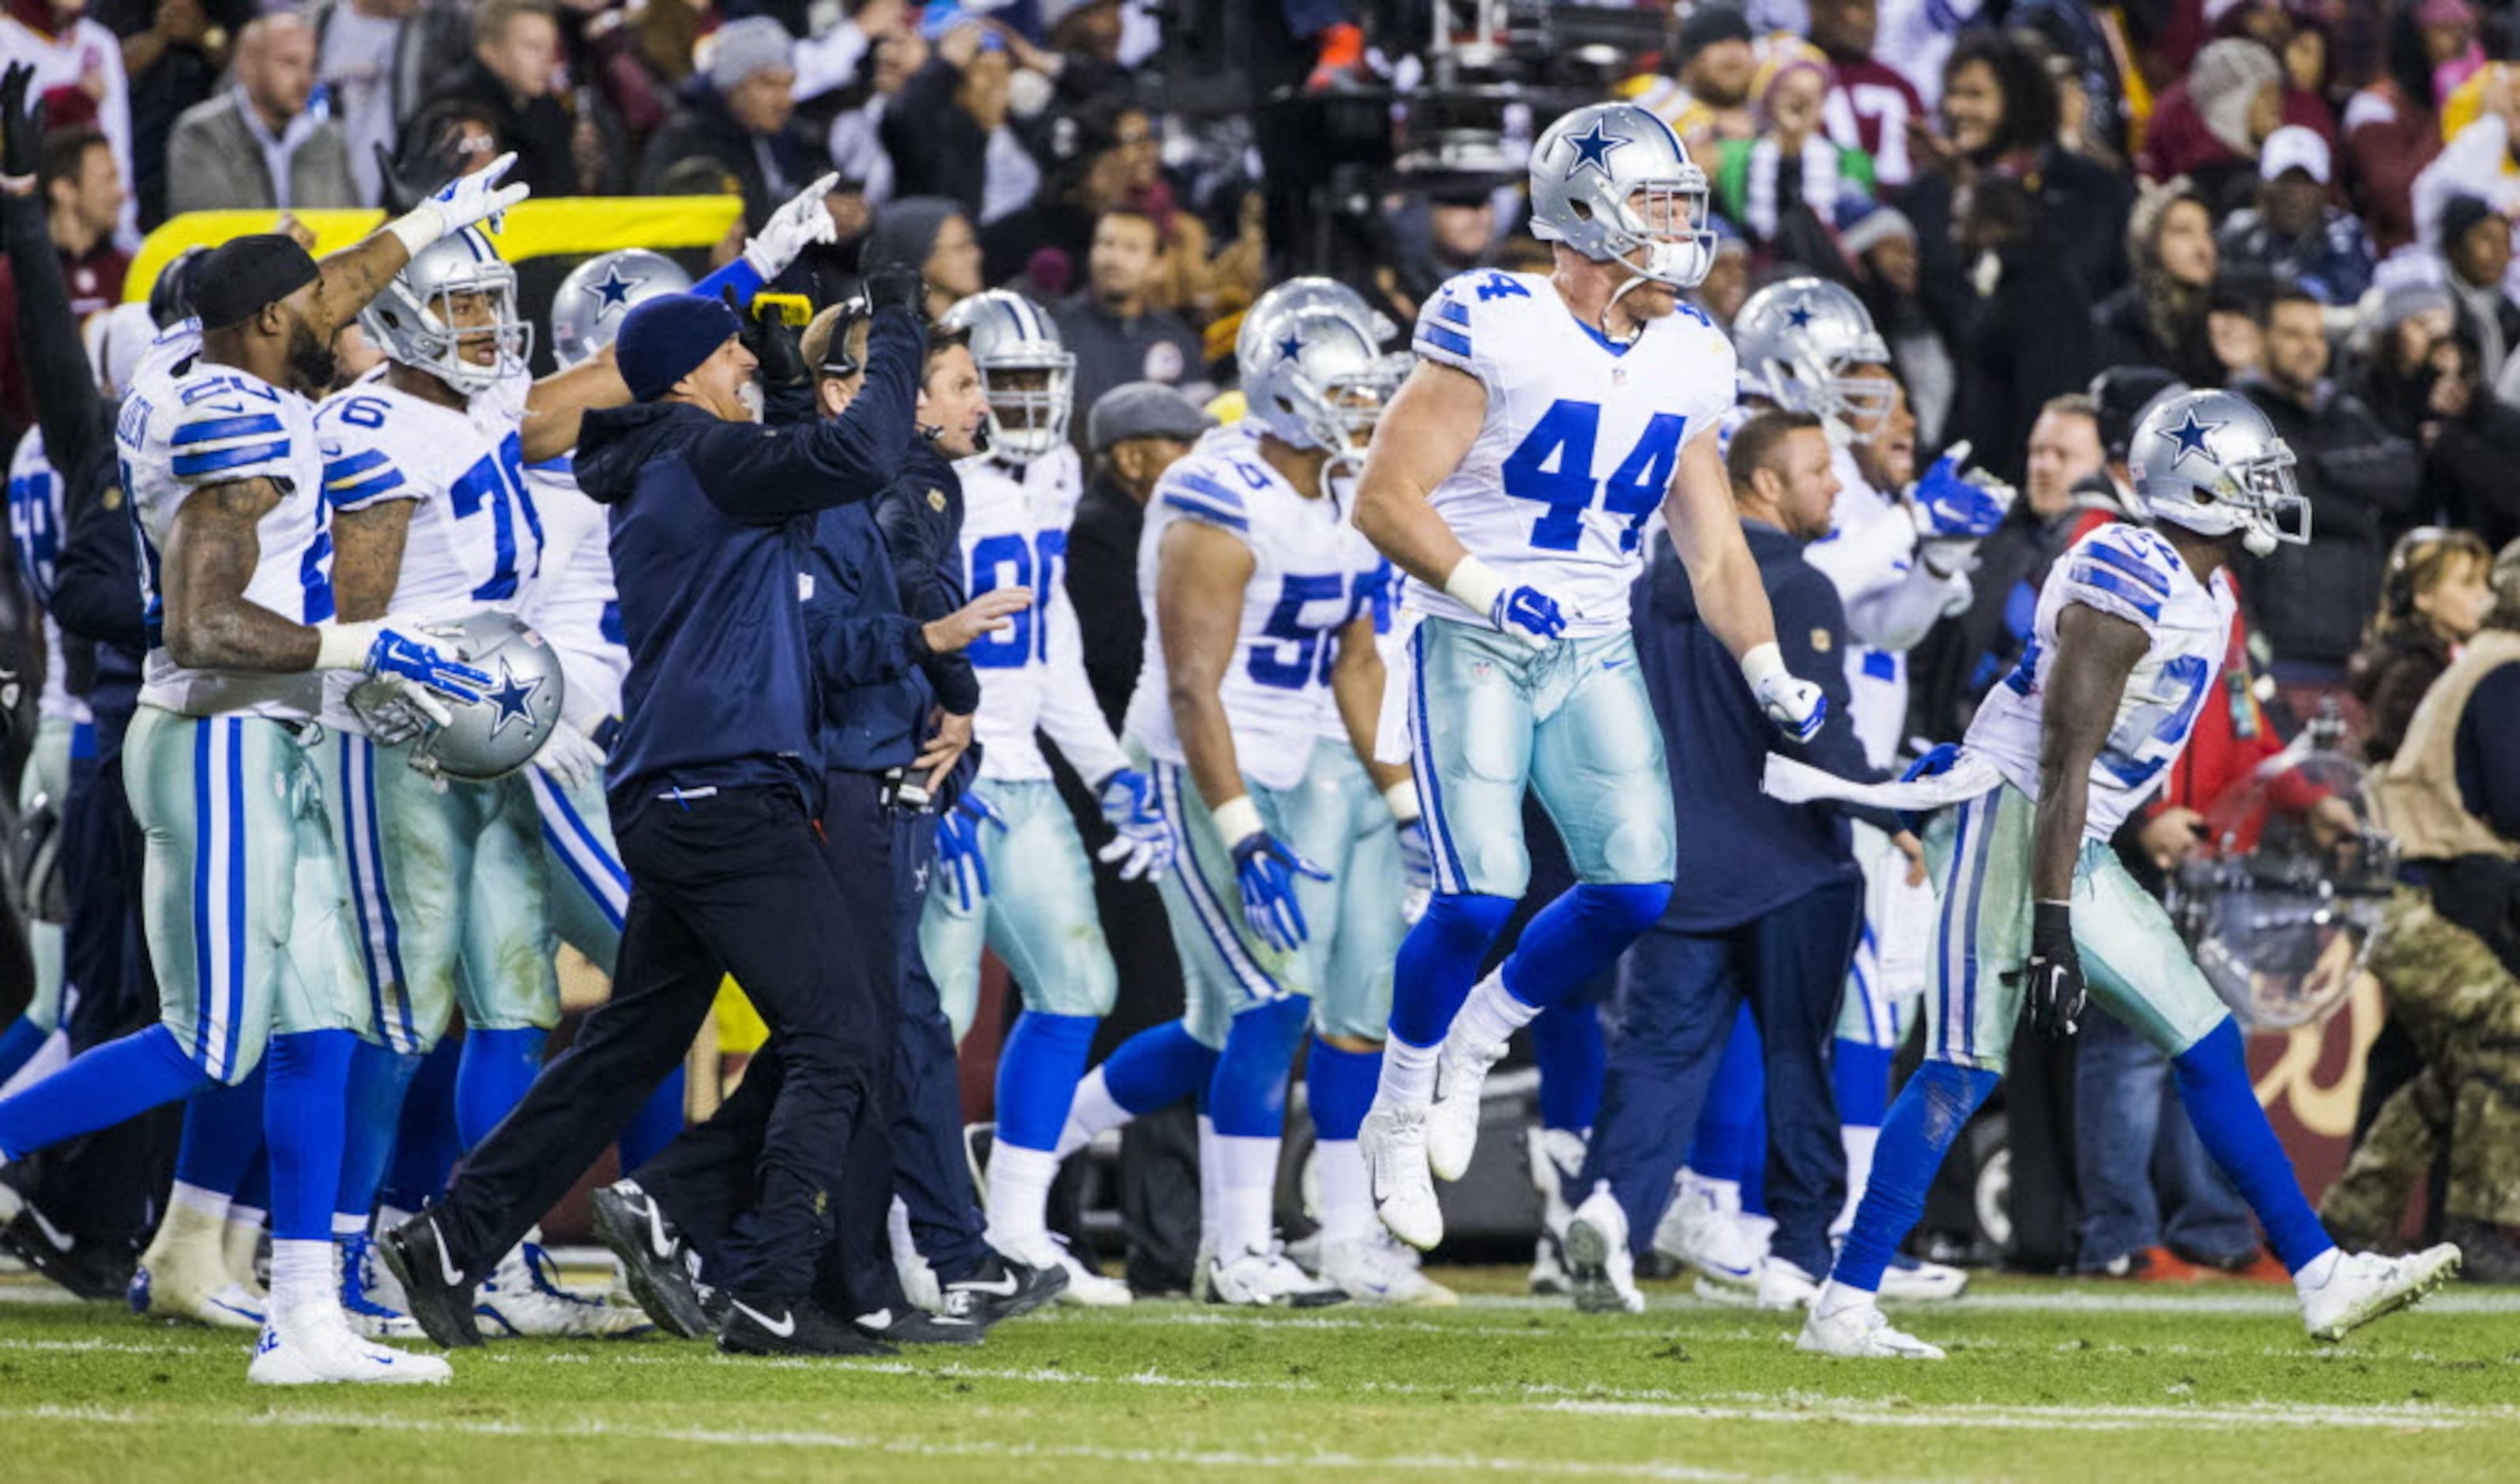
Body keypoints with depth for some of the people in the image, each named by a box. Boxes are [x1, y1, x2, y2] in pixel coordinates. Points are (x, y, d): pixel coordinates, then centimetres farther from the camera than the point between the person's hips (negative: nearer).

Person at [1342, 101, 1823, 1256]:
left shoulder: (1687, 359, 6)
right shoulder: (1493, 326, -14)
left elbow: (1714, 550, 12)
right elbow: (1387, 500, -16)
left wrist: (1769, 675, -1)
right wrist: (1488, 590, -29)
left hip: (1595, 654, 6)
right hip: (1469, 643, -6)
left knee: (1640, 888, -9)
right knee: (1480, 895, -16)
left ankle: (1472, 1044, 17)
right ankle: (1398, 1116, 7)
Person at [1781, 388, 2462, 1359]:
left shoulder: (2207, 600, 12)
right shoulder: (2126, 587, -18)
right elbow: (2064, 768, -22)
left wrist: (2072, 919, 22)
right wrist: (2053, 932, -25)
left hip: (2079, 851, 9)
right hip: (2006, 816, -9)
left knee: (2209, 1050, 7)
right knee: (1964, 1069, -12)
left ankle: (2320, 1279, 9)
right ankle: (1844, 1307, -8)